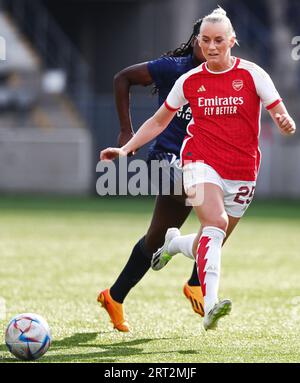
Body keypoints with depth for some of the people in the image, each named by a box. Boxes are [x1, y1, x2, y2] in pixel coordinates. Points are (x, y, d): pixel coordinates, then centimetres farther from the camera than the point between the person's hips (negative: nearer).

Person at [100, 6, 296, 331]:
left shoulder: (252, 74, -2)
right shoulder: (190, 81, 4)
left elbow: (280, 115, -5)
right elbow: (158, 122, 15)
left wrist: (285, 123, -29)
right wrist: (126, 149, 6)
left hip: (242, 170, 1)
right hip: (201, 162, -1)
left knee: (210, 246, 9)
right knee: (215, 223, -29)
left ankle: (174, 243, 46)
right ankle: (210, 305, -42)